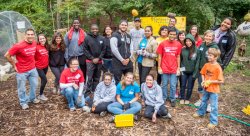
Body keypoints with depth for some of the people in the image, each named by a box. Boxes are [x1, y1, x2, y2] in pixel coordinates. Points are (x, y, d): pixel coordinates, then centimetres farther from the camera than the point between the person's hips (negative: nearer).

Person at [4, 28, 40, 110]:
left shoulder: (34, 43, -5)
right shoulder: (19, 46, -24)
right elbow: (7, 55, -16)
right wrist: (14, 65, -11)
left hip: (33, 69, 6)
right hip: (22, 71, -5)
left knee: (34, 85, 19)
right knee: (22, 88, 10)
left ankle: (32, 98, 42)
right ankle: (23, 102, 32)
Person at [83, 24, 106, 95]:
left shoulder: (101, 38, 5)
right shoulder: (87, 38, -2)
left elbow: (103, 49, 4)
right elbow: (85, 50, -3)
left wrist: (98, 58, -7)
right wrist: (92, 58, -9)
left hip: (99, 61, 3)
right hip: (90, 61, -3)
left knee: (97, 78, 9)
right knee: (89, 78, -7)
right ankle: (88, 92, 1)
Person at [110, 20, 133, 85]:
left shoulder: (129, 36, 16)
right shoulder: (115, 35, -4)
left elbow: (131, 49, 14)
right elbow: (114, 50, -13)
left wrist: (128, 58, -2)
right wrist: (122, 60, -12)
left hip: (128, 62, 6)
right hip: (117, 62, -6)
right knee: (117, 81, -1)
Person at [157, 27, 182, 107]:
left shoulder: (178, 44, -1)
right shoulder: (163, 44, -5)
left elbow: (178, 57, 6)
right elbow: (159, 56, 0)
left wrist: (178, 68, 5)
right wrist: (159, 67, -2)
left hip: (174, 69, 1)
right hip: (164, 68, -1)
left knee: (173, 85, 7)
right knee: (164, 85, 10)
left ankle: (172, 99, 25)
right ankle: (164, 99, 27)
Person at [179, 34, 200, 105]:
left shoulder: (197, 50, -9)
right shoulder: (183, 50, -2)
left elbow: (197, 62, -8)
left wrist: (195, 73, -9)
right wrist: (181, 68, 1)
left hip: (192, 72, -2)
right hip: (184, 71, 2)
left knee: (190, 87, 10)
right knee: (183, 85, 10)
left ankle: (187, 99, 28)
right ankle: (182, 98, 27)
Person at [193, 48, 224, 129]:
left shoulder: (218, 67, -21)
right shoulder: (206, 65, -3)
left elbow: (221, 81, -20)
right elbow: (203, 74, 12)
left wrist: (210, 81, -21)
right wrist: (203, 81, -5)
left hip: (214, 90, -6)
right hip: (206, 88, 6)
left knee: (214, 106, 4)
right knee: (204, 101, 24)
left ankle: (214, 121, 16)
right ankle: (201, 112, 46)